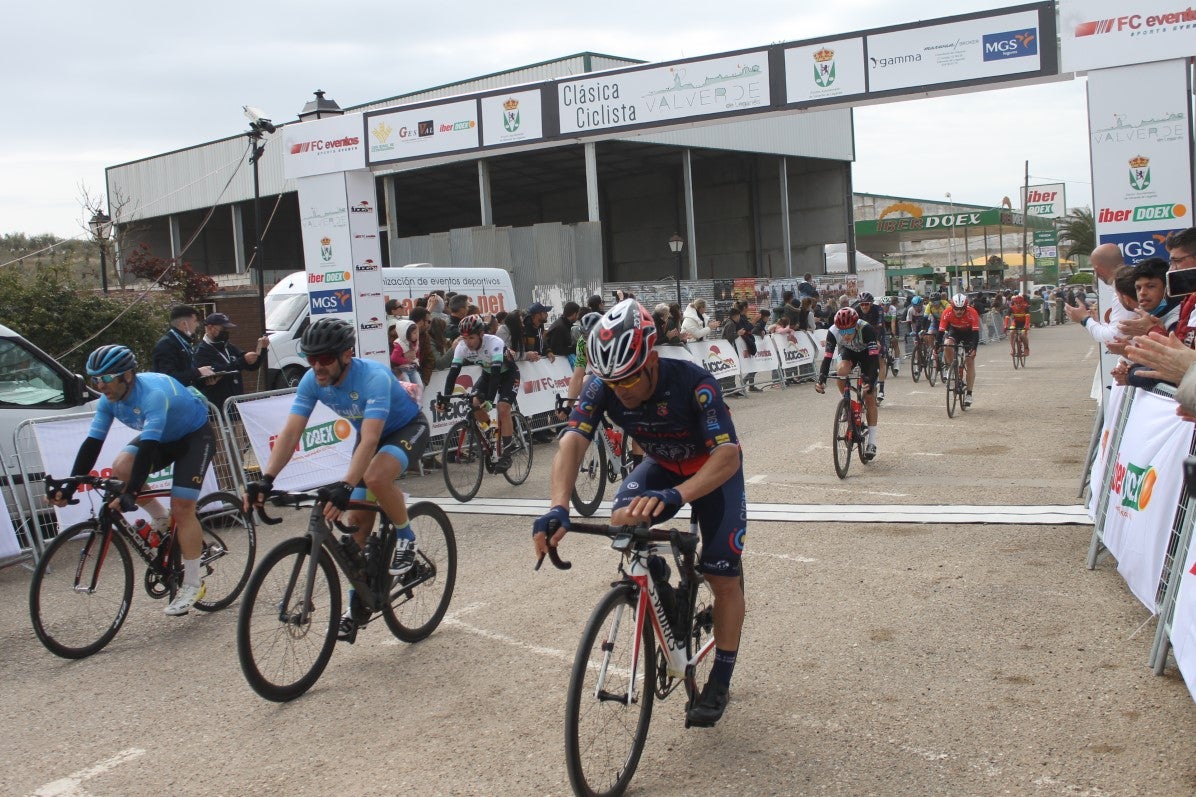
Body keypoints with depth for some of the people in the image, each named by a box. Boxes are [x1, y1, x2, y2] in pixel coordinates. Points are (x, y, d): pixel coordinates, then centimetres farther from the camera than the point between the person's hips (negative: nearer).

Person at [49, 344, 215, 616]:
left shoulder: (154, 393, -36)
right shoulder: (109, 400, -13)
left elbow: (148, 447, -42)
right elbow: (91, 443, -14)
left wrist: (131, 494, -49)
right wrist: (69, 487, -22)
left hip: (195, 435, -7)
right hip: (164, 438, 7)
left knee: (182, 507, -15)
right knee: (121, 467, -19)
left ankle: (192, 583, -3)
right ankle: (161, 518, 6)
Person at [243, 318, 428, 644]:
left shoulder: (373, 377, -36)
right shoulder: (312, 381, -18)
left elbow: (370, 440, -45)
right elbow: (291, 432, -22)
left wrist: (345, 487, -56)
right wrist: (266, 479, -35)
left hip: (408, 429, -6)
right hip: (370, 434, 6)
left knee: (376, 477, -37)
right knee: (356, 521, 0)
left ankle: (406, 539, -9)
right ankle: (357, 604, 15)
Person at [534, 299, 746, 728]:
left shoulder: (693, 382, -38)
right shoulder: (602, 388, -26)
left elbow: (728, 455, -46)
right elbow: (573, 440, -36)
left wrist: (675, 496, -64)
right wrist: (559, 507, -54)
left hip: (713, 468, -4)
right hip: (661, 465, 4)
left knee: (723, 576, -7)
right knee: (622, 521, -25)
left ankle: (719, 682, 12)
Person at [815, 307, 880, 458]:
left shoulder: (866, 329, -39)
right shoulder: (833, 332, -32)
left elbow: (874, 358, -41)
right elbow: (827, 357, -33)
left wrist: (870, 381, -53)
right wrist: (821, 380, -48)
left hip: (866, 353, -2)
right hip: (848, 352, 2)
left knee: (869, 396, -8)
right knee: (841, 371, -34)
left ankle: (871, 441, -3)